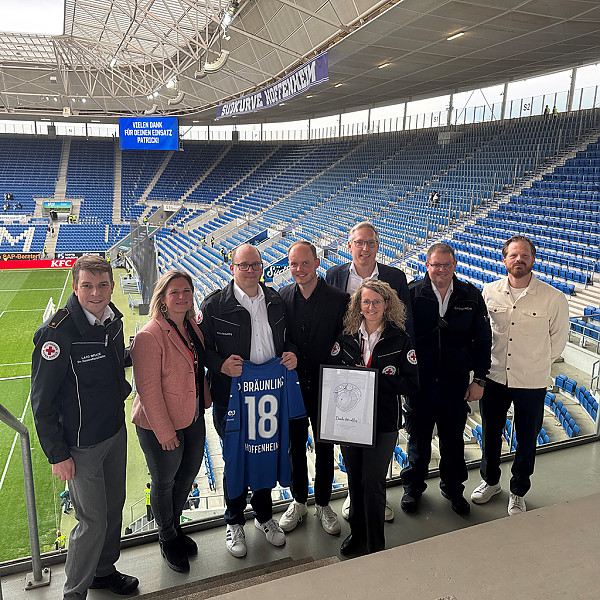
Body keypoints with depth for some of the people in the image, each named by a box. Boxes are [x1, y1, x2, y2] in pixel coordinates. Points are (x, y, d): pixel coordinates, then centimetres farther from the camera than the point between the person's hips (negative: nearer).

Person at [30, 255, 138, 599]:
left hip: (116, 432, 7)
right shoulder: (57, 333, -25)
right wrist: (57, 455, -14)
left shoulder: (113, 319, -3)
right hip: (82, 445, -7)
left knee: (114, 507, 21)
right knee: (93, 521, 5)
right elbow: (42, 403, -18)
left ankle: (104, 571, 45)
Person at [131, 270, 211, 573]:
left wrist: (205, 401, 9)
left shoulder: (192, 328, 1)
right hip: (160, 425, -7)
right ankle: (167, 538, 39)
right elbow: (148, 389, -23)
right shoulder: (149, 336, -24)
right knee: (164, 482, 14)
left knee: (188, 474, 23)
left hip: (193, 417, 8)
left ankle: (175, 526, 48)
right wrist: (165, 431, -19)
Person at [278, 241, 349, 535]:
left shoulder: (339, 299, -12)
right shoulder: (282, 296, -3)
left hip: (325, 387, -2)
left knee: (325, 449, 14)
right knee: (295, 445, 17)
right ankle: (299, 502, 39)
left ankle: (323, 504, 36)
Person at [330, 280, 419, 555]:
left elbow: (411, 383, -9)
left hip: (384, 421, -3)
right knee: (354, 478, 15)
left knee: (373, 481, 2)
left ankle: (375, 544, 22)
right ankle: (356, 532, 37)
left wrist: (375, 381, -18)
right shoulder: (346, 337, 3)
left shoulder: (401, 340, -5)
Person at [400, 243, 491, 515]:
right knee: (418, 436, 14)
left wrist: (479, 380, 1)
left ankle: (453, 487, 39)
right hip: (419, 380, -1)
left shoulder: (471, 296, -1)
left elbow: (483, 340, 4)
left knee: (453, 437, 16)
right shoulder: (411, 293, -8)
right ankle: (413, 486, 35)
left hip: (456, 381, 2)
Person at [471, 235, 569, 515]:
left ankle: (518, 492, 37)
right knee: (490, 434, 18)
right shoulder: (490, 292, -4)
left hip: (532, 382, -2)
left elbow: (558, 338, 2)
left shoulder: (554, 298, -12)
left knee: (526, 441, 13)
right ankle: (490, 481, 42)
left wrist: (538, 363, 6)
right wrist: (485, 361, 10)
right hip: (494, 377, 2)